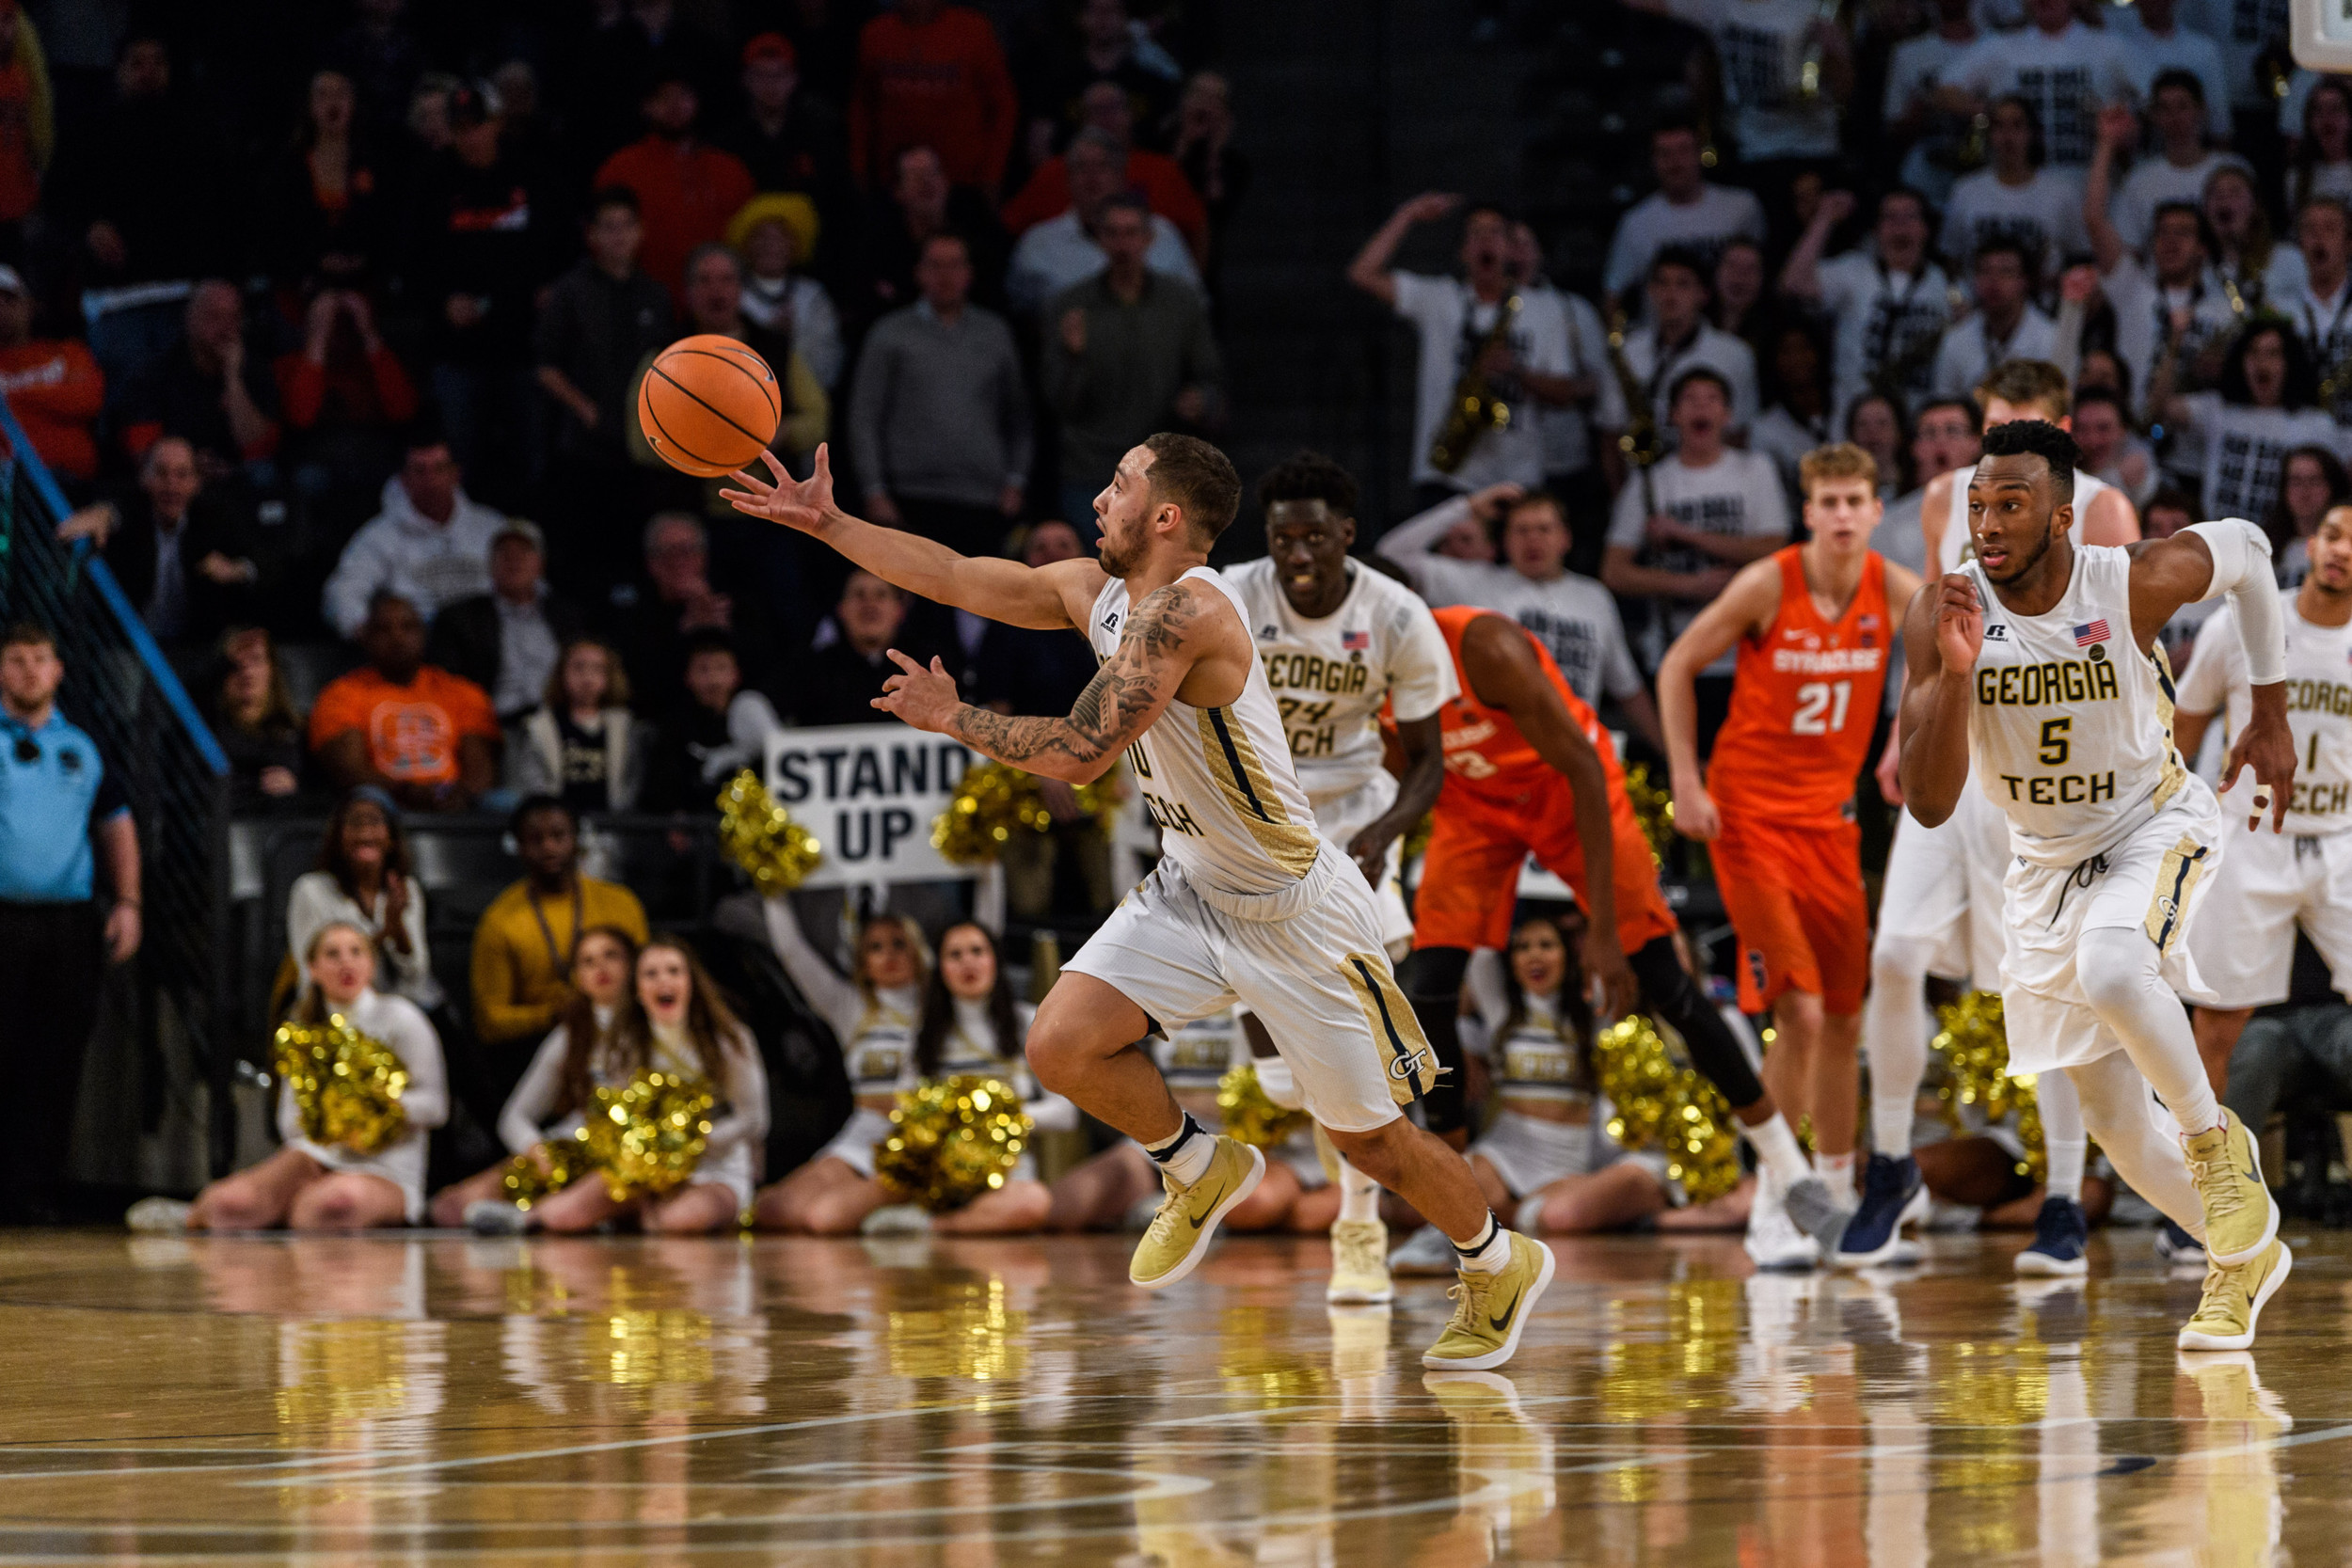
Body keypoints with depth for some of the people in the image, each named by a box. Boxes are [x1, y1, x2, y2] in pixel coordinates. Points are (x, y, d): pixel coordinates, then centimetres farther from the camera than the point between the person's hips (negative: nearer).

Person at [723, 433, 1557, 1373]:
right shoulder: (1099, 592, 0)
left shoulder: (1184, 612, -27)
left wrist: (951, 718, -18)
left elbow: (1080, 754, -30)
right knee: (1063, 1046, -9)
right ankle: (1200, 1173, 17)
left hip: (1294, 911, -8)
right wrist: (826, 524, 4)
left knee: (1369, 1138, 3)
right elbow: (956, 579, 7)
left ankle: (1501, 1266, 29)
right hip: (1192, 894, 8)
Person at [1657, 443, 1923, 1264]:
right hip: (1749, 816, -5)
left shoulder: (1894, 590, -5)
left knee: (1845, 1019, 10)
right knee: (1799, 1013, -15)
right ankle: (1770, 1211, -6)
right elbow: (1678, 667, -5)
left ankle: (1837, 1197, 27)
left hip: (1831, 818, 5)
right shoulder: (1767, 585, -16)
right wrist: (1686, 784, -10)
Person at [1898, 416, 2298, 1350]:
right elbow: (1928, 804, -22)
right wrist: (1955, 674, -37)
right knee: (2110, 1115, 8)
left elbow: (2246, 548, 1)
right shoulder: (1943, 618, -20)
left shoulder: (2137, 582, -23)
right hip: (2045, 859, 3)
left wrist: (2271, 713, 5)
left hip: (2156, 827, -3)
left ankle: (2217, 1141, -11)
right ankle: (2245, 1255, 32)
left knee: (2110, 968, -37)